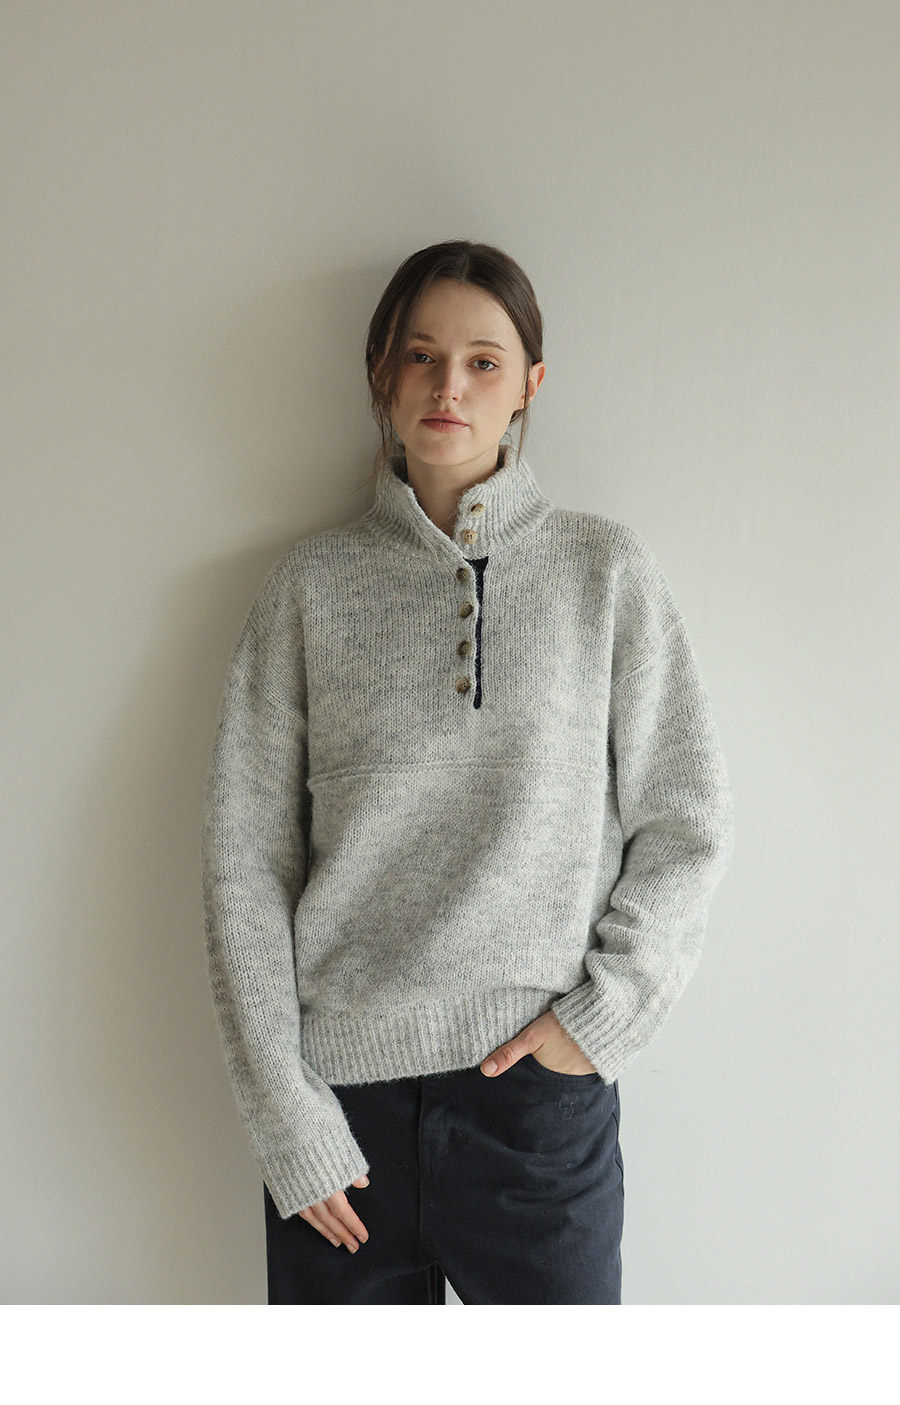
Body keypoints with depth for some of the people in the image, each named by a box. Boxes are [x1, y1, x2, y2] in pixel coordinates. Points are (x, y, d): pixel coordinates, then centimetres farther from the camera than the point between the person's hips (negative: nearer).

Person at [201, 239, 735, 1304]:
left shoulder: (605, 569, 1)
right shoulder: (312, 586, 1)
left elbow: (687, 823, 2)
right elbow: (244, 864, -1)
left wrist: (602, 1015, -7)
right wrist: (287, 1117, -4)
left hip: (540, 1084, 0)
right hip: (342, 1087, 1)